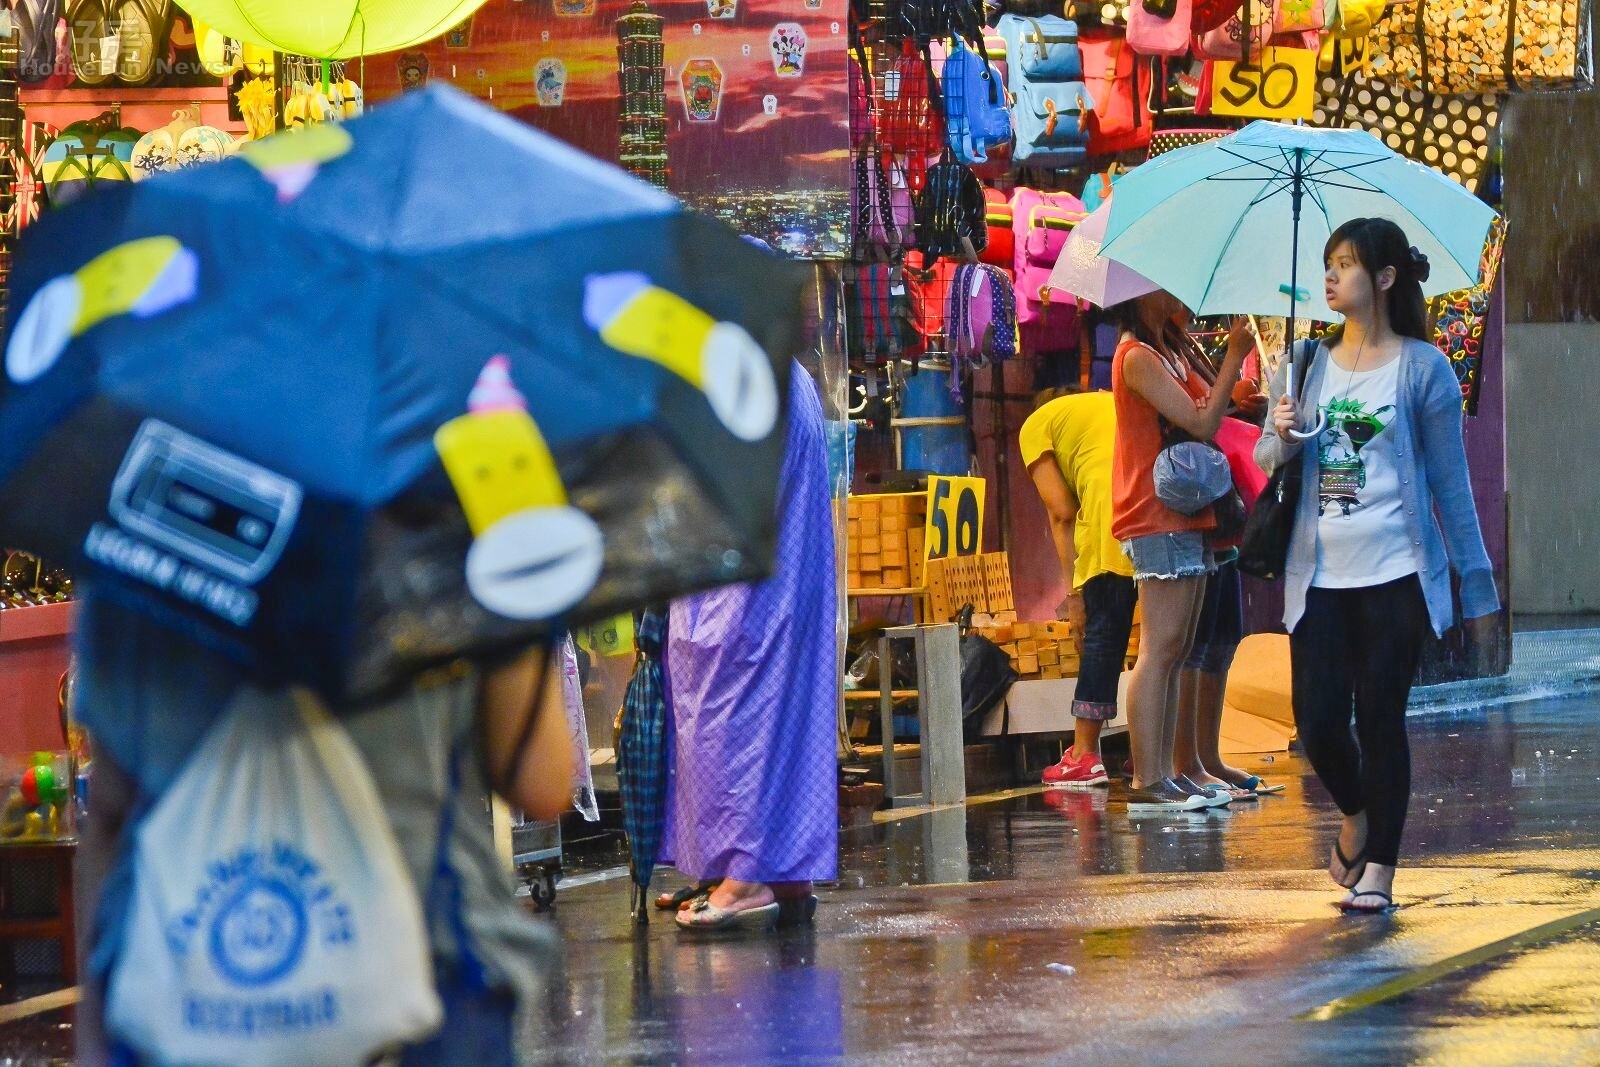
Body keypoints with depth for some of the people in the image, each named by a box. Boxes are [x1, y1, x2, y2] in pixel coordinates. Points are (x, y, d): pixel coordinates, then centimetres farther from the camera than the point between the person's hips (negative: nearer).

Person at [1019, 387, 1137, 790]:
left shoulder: (1036, 425, 19)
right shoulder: (1114, 404, 35)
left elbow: (1062, 513, 9)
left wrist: (1074, 592, 10)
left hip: (1113, 511, -5)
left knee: (1102, 636, 0)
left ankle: (1084, 756, 2)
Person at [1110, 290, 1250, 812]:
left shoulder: (1171, 349, 17)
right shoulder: (1138, 357, -13)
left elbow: (1206, 408, 14)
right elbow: (1202, 423, -18)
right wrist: (1234, 355, -16)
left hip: (1186, 515, 10)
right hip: (1159, 520, -10)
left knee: (1175, 652, 9)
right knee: (1161, 649, -12)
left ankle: (1166, 774, 11)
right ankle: (1147, 782, -14)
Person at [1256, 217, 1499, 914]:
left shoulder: (1422, 368, 0)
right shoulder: (1308, 366, 9)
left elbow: (1450, 481, 1)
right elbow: (1264, 457, 14)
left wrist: (1477, 584, 1)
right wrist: (1282, 438, -10)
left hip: (1395, 570, -3)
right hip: (1320, 574, 3)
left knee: (1381, 718, -2)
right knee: (1318, 723, -1)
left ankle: (1379, 867, 7)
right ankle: (1356, 815, 29)